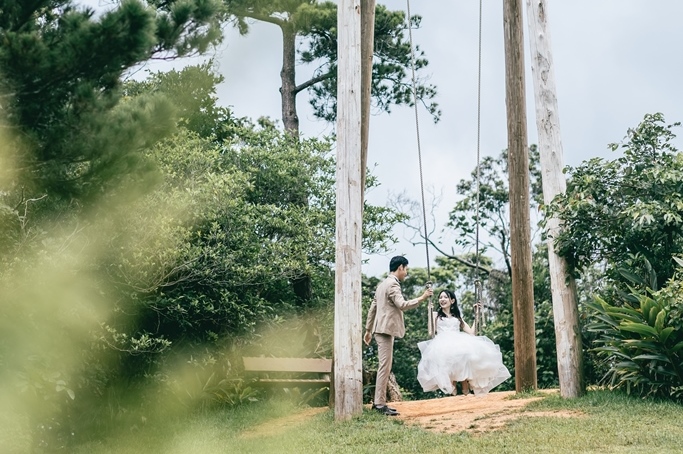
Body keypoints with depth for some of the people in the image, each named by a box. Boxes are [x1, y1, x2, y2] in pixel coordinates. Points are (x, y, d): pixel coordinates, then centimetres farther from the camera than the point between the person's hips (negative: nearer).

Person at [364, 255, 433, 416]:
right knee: (385, 366, -10)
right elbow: (402, 305, -24)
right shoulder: (392, 284, -12)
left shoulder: (383, 284, 19)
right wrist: (422, 298, -21)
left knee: (385, 366, 12)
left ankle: (378, 401, 15)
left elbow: (372, 308, 22)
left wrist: (368, 329, 25)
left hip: (381, 329, 10)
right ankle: (380, 403, -11)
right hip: (386, 329, -10)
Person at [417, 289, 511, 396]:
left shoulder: (458, 317, 30)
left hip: (459, 342, 3)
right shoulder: (436, 315, 24)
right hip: (443, 343, -3)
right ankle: (451, 386, -29)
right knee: (448, 355, -42)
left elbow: (471, 332, 19)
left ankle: (465, 387, -28)